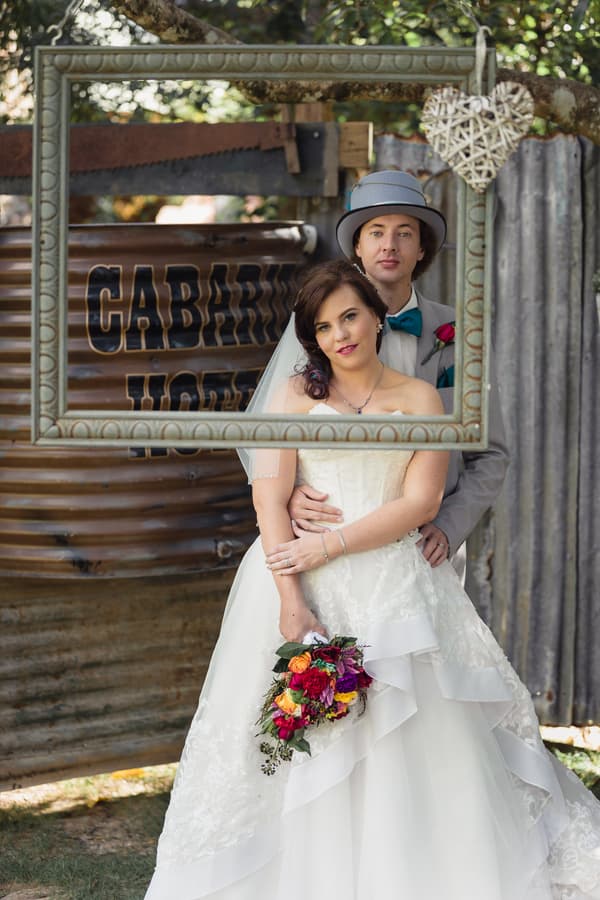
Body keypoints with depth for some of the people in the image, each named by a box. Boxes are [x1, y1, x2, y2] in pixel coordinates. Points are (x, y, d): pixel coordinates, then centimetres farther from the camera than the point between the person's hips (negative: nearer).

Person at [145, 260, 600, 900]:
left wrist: (328, 546, -12)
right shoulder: (296, 393, 9)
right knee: (303, 746, -3)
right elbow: (269, 494, -2)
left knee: (408, 746, -5)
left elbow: (420, 503, -2)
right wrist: (290, 600, -14)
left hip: (393, 587, 0)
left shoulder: (419, 399, 9)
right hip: (301, 580, 0)